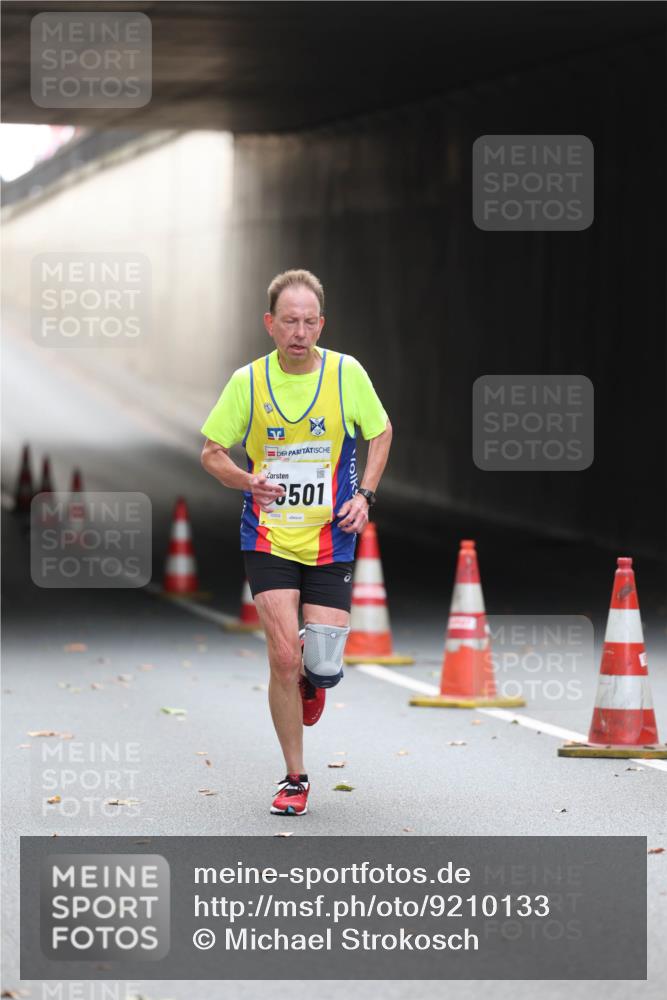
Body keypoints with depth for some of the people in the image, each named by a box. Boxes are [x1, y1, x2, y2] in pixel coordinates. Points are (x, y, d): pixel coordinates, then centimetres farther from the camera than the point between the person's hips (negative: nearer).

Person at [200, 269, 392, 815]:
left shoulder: (347, 374, -6)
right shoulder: (248, 381, -6)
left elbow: (381, 433, 10)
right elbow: (212, 452, 4)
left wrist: (364, 495, -4)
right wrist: (247, 481, -17)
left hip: (331, 540, 1)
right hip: (269, 539, 0)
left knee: (324, 666, -4)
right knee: (284, 658, -11)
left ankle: (313, 676, 37)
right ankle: (295, 779, 6)